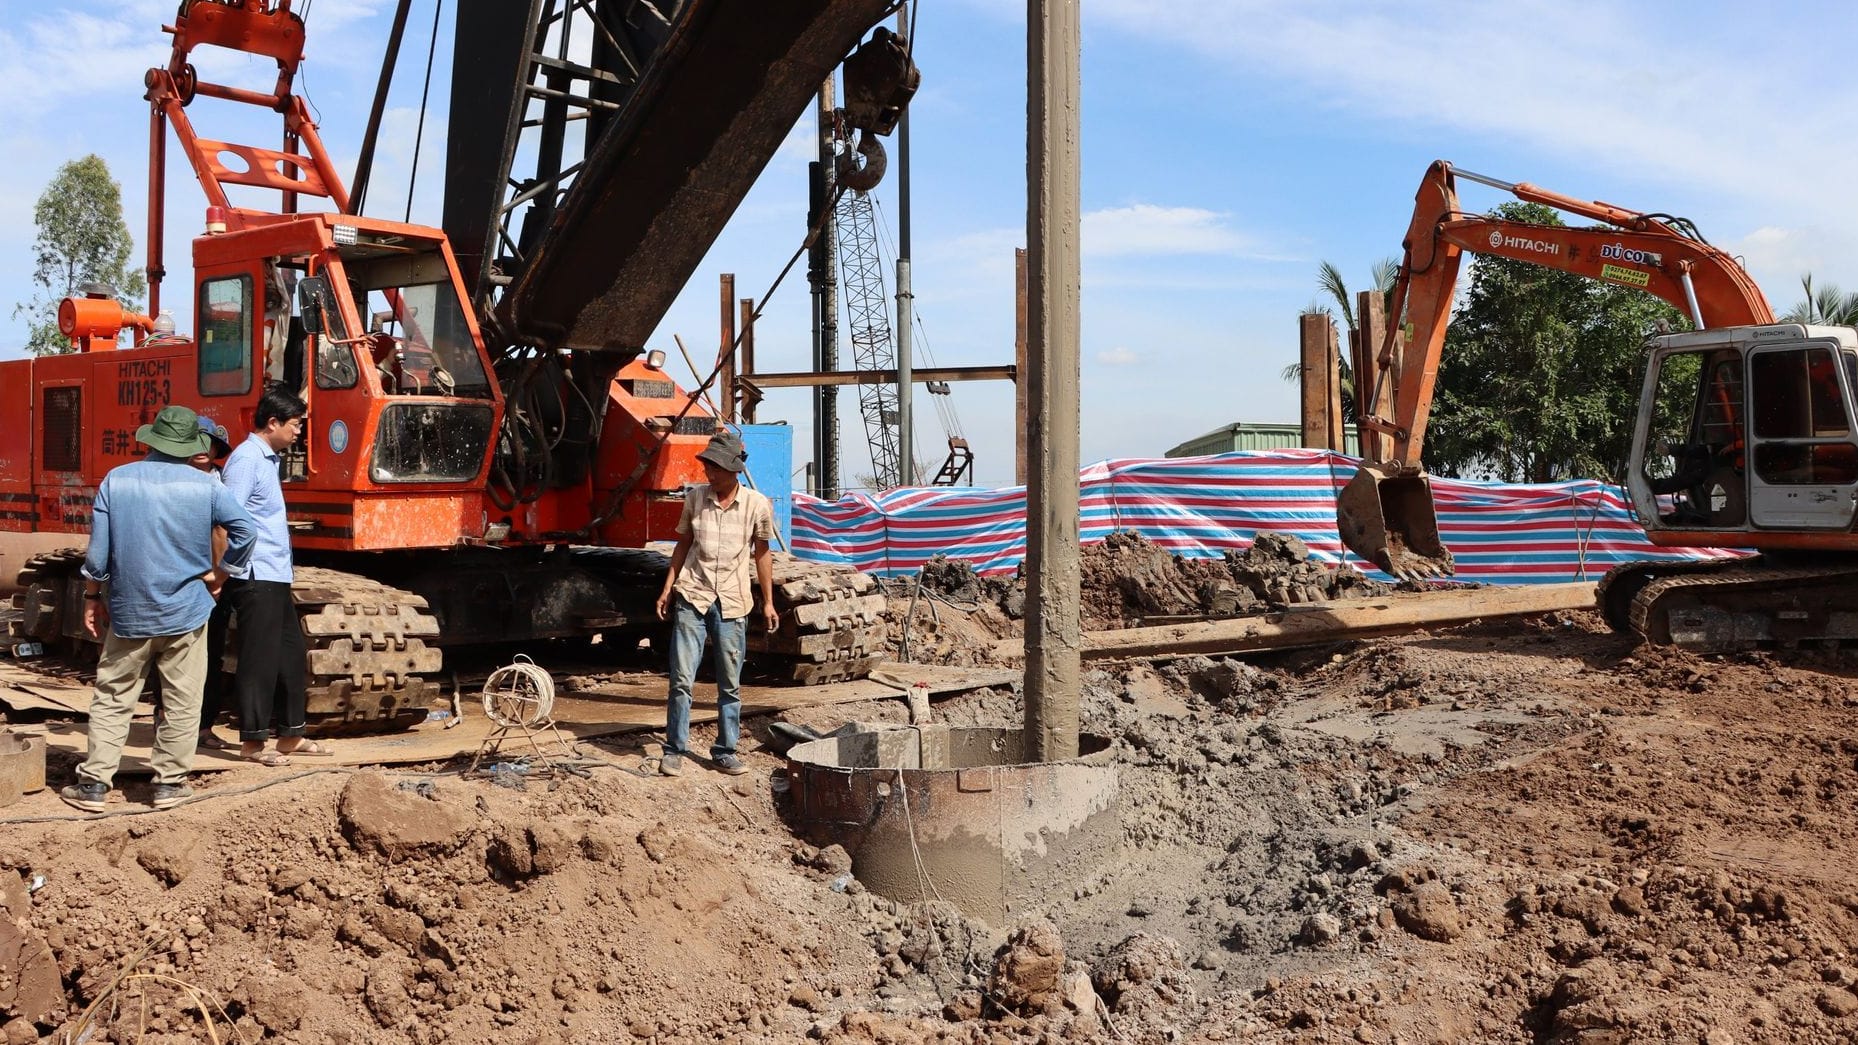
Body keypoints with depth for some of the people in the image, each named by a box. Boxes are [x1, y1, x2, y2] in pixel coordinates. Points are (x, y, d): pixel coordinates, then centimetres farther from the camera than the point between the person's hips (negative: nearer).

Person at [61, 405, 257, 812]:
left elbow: (97, 550, -2)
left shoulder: (116, 480, -2)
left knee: (112, 699, 11)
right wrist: (219, 573, 5)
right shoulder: (204, 485, -6)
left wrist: (92, 597, 10)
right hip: (186, 611, -1)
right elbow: (246, 530, -9)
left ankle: (93, 783, 12)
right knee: (181, 702, 8)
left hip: (128, 612, 2)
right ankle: (170, 783, 12)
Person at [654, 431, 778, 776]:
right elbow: (683, 544, 12)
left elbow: (762, 553, 7)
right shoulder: (694, 498, 2)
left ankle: (724, 751, 18)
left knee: (730, 685, 7)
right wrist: (668, 589, 8)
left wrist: (768, 602, 8)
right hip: (692, 598, 1)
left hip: (732, 604, 0)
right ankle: (674, 751, 8)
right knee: (681, 680, -2)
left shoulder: (757, 505, -3)